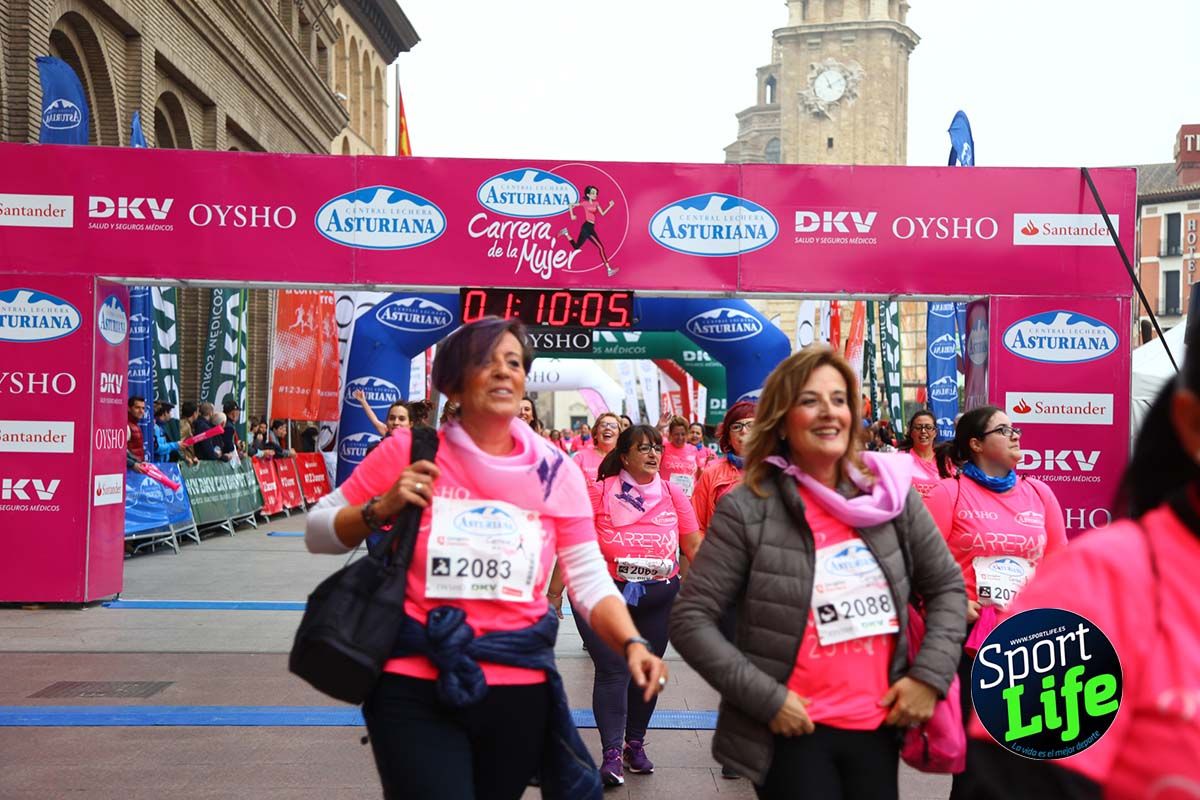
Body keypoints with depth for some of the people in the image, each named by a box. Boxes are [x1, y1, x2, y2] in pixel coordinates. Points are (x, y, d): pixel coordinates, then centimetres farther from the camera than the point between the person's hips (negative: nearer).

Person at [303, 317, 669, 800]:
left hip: (520, 688, 3)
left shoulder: (556, 471, 1)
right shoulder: (409, 451, -5)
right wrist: (381, 509, -15)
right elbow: (317, 532, 3)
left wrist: (632, 643, -17)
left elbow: (591, 582, 0)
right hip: (414, 686, -3)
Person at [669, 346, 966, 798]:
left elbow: (947, 588, 10)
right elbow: (691, 620, -11)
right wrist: (767, 699, -16)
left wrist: (929, 675, -2)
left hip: (878, 727, 4)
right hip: (793, 733, -3)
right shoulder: (747, 510, -12)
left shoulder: (892, 494, -1)